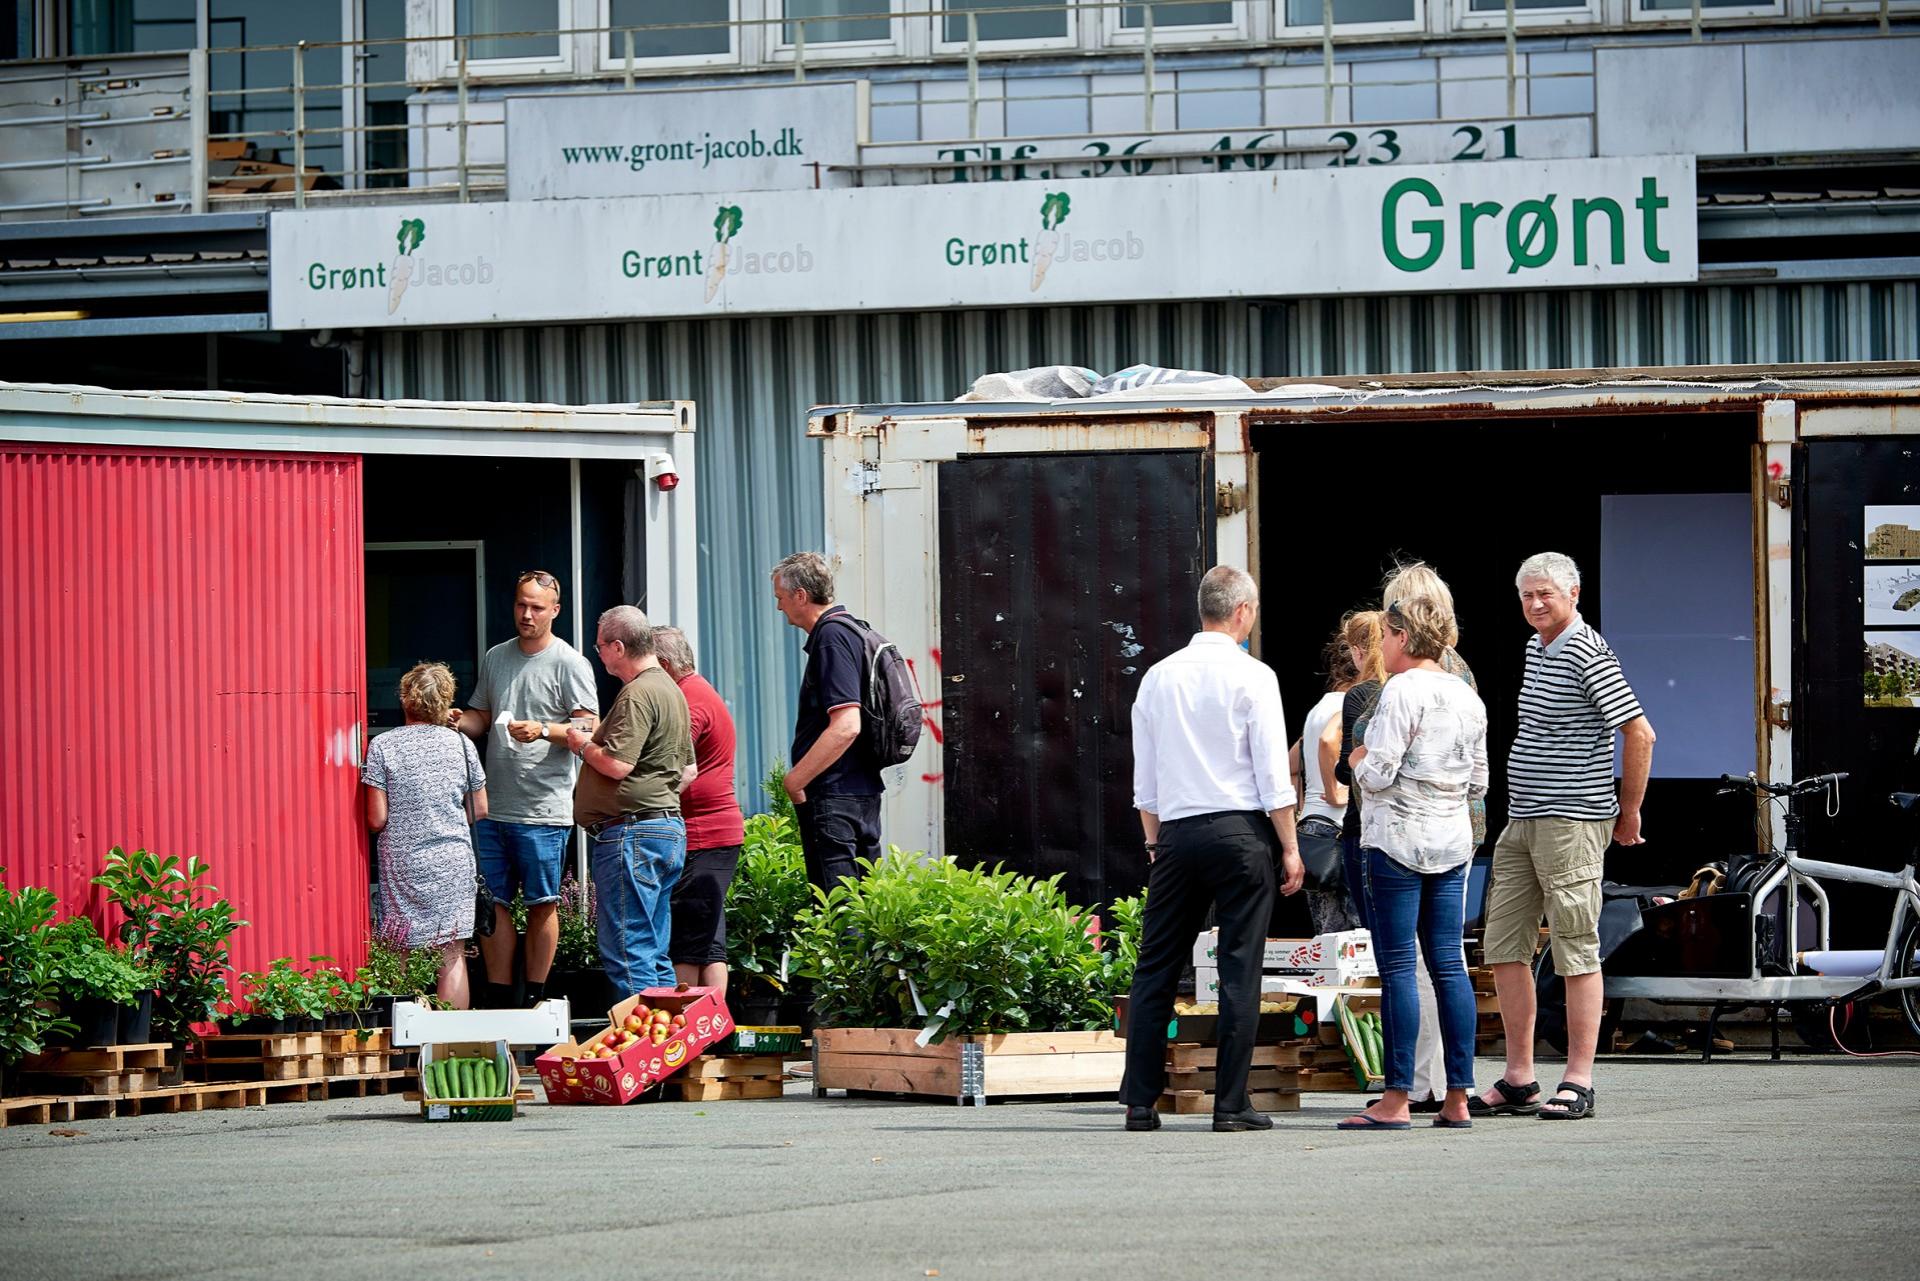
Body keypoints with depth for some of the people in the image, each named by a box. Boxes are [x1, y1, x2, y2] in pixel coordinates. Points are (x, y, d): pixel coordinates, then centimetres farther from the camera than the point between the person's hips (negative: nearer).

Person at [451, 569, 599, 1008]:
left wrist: (544, 731, -25)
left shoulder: (569, 663, -4)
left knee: (541, 904, 0)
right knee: (491, 902, 6)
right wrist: (460, 722, 1)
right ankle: (498, 996, 13)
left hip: (544, 808, -6)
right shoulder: (496, 658, 15)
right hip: (493, 806, 6)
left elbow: (589, 730, -10)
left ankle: (536, 998, 7)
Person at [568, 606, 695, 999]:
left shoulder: (638, 694, -14)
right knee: (655, 956, 13)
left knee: (627, 954, -10)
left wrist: (583, 745, -5)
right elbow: (688, 770, 25)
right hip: (669, 829, 11)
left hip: (632, 833, -11)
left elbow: (617, 764, -22)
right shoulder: (670, 690, 19)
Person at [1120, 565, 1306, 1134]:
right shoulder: (1252, 676, -4)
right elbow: (1273, 773, -6)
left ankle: (1140, 1102, 3)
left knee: (1156, 969, 6)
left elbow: (1145, 781, 12)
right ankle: (1231, 1103, -3)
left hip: (1175, 832, 4)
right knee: (1240, 969, -1)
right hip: (1240, 829, -4)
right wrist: (1290, 848, -1)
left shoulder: (1158, 677, 9)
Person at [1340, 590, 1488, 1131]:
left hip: (1399, 838, -7)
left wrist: (1358, 761, 5)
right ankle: (1457, 1099, 6)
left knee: (1397, 966, -5)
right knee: (1448, 965, 7)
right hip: (1452, 842, 7)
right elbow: (1479, 781, 16)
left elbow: (1377, 773, -16)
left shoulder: (1402, 690, -12)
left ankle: (1396, 1100, -6)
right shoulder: (1467, 696, 11)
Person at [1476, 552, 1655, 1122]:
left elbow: (1639, 733, -15)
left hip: (1571, 824, -10)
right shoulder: (1536, 648, 16)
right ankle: (1518, 1080, 12)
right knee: (1505, 947, 7)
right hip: (1522, 821, 10)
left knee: (1577, 951, -6)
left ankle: (1578, 1083, -4)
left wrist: (1629, 815, -8)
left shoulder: (1586, 655, -12)